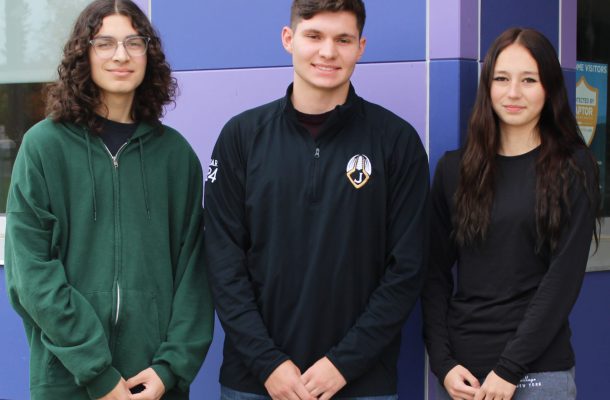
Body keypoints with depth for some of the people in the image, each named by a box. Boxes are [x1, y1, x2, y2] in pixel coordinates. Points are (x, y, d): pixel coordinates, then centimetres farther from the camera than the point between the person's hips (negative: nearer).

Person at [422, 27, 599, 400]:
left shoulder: (574, 169, -2)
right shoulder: (454, 168, 5)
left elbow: (564, 277, -8)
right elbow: (436, 274, 5)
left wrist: (510, 368, -13)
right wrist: (442, 362, -6)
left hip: (538, 370, -2)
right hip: (460, 370, 2)